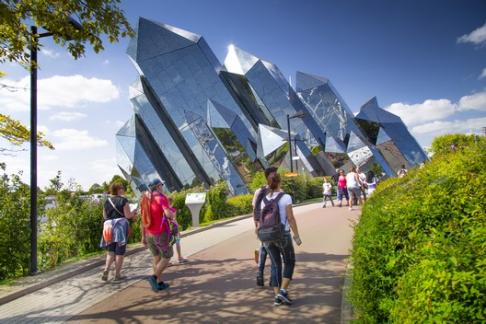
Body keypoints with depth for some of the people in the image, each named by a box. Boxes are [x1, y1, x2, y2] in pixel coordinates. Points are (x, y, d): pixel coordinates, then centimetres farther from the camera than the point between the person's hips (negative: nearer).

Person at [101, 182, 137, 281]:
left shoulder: (107, 201, 9)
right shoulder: (123, 200, -7)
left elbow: (104, 216, 14)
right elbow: (128, 215, -11)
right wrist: (134, 213, 8)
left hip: (109, 227, 5)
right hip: (121, 227, -5)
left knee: (110, 251, 16)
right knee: (120, 252, 4)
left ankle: (106, 271, -1)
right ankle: (117, 274, 9)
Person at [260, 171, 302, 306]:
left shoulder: (264, 199, 2)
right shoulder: (286, 197, -11)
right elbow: (291, 219, -12)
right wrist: (297, 236, -4)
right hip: (283, 235, -4)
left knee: (276, 265, 14)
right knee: (289, 263, 15)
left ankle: (277, 296, 13)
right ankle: (283, 291, 3)